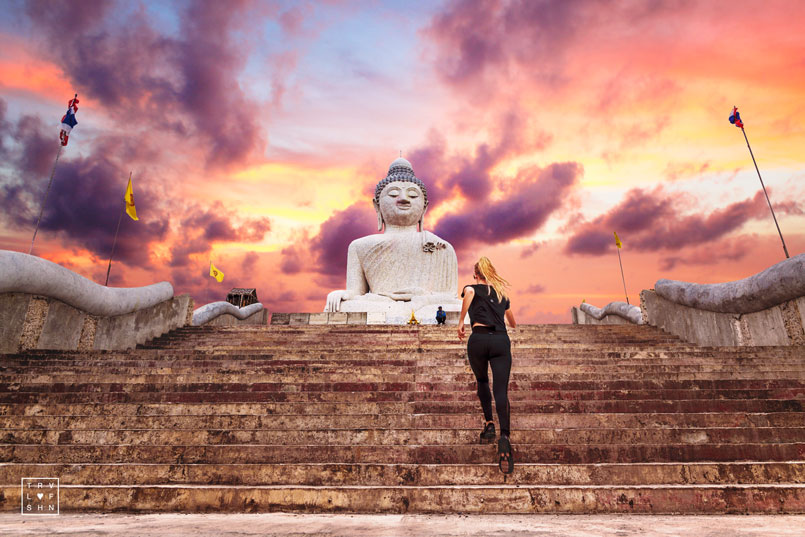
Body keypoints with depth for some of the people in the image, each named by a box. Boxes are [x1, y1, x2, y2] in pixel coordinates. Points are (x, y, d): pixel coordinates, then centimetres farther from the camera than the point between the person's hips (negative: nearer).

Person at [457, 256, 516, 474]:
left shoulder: (473, 288, 14)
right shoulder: (502, 293, 26)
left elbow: (469, 292, -15)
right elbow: (512, 322, 42)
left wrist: (461, 321, -9)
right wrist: (513, 327, 67)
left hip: (479, 339, -2)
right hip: (501, 340, 2)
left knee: (482, 382, 24)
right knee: (501, 392, -6)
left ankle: (489, 425, 15)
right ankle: (504, 436, -26)